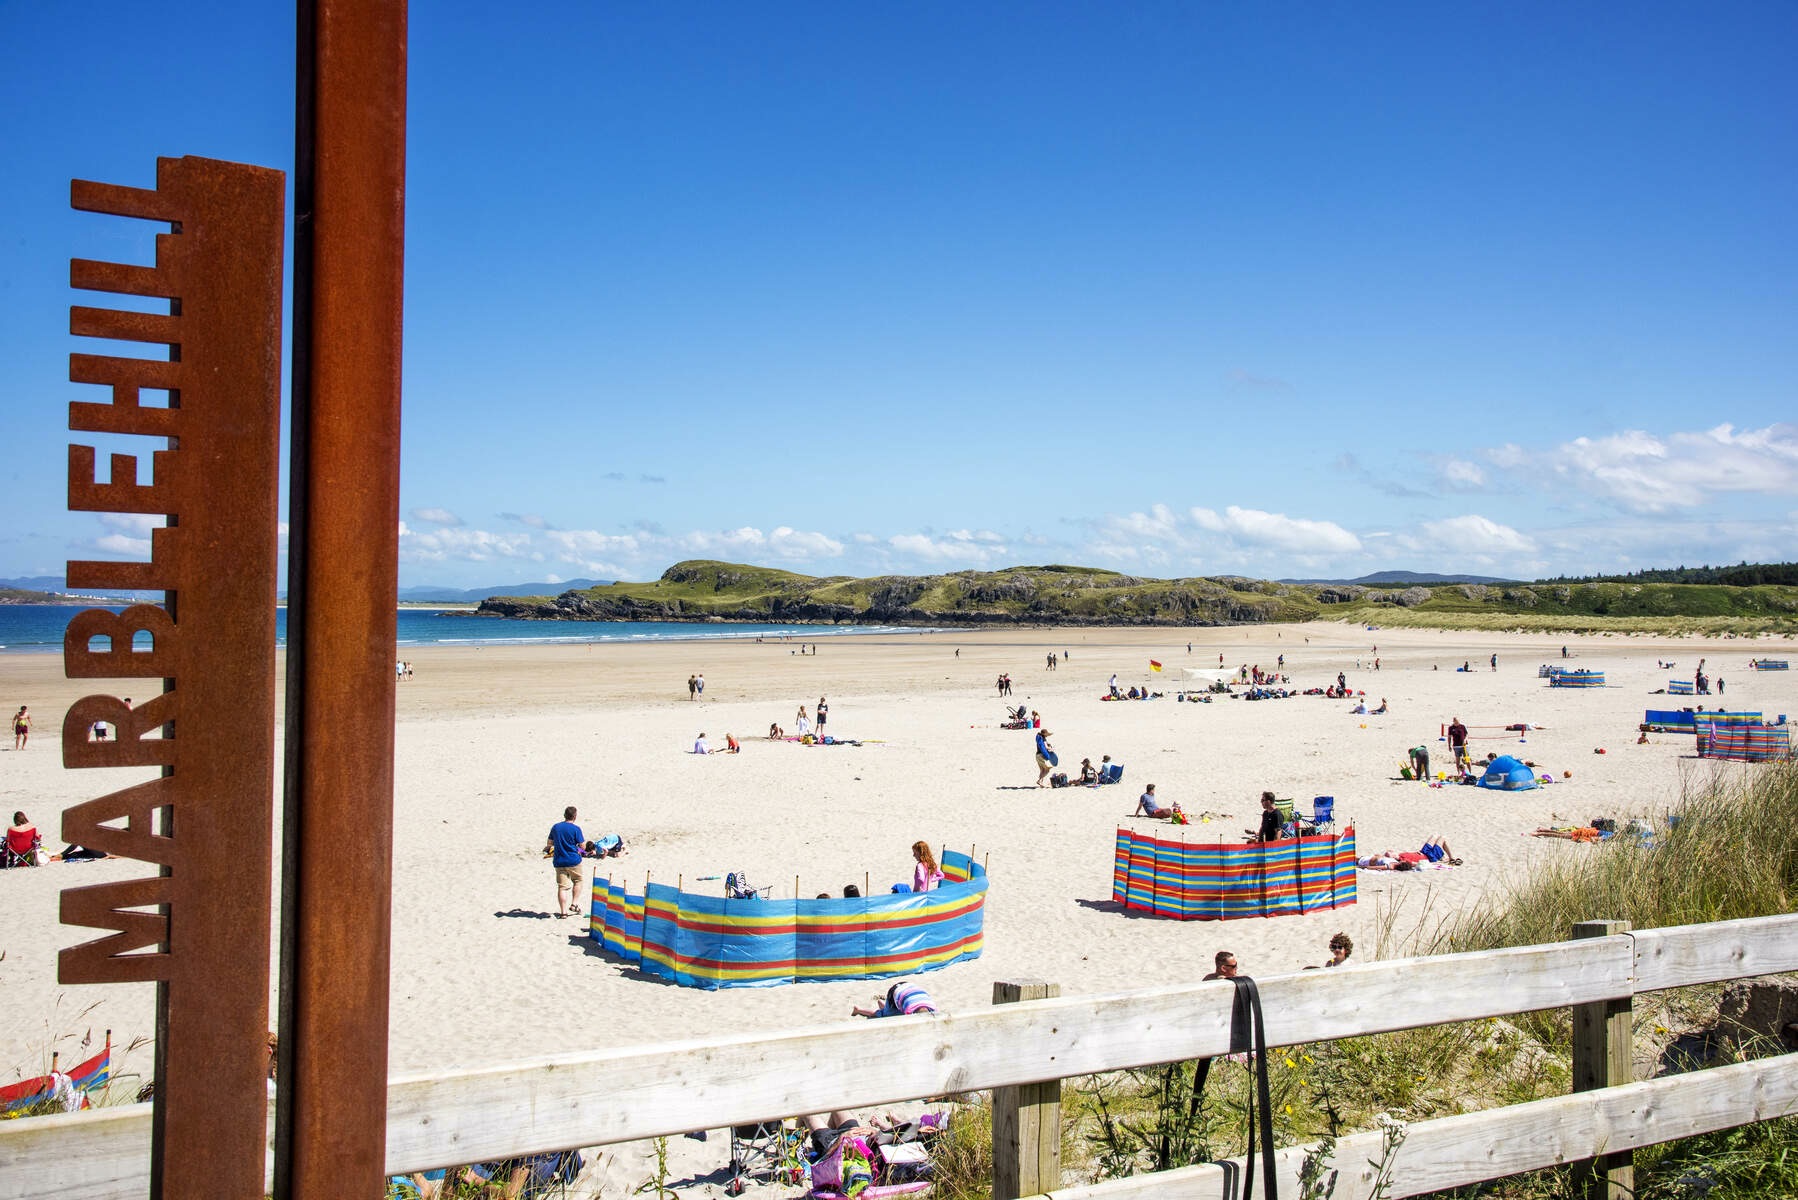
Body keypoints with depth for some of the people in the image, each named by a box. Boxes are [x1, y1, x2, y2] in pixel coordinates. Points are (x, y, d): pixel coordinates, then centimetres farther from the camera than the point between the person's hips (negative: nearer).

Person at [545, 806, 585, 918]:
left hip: (559, 862, 3)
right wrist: (585, 838, 12)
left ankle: (563, 911, 0)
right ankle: (574, 904, 12)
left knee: (562, 887, 3)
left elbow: (549, 844, 13)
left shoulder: (555, 827, 4)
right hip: (573, 861, -3)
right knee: (578, 881, 20)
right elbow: (583, 846, -8)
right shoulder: (576, 829, -10)